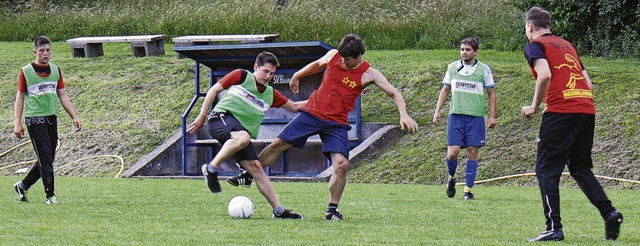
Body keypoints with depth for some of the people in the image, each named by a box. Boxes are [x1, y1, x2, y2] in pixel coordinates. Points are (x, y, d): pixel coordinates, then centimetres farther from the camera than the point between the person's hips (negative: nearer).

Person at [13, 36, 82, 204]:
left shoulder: (56, 70, 13)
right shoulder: (26, 71, 0)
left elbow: (63, 96, 16)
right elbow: (20, 97, 3)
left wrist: (74, 117, 7)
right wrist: (17, 123, -2)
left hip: (52, 118, 5)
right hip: (34, 119, -5)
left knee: (47, 159, 7)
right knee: (45, 158, -11)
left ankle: (22, 186, 25)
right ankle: (50, 195, -5)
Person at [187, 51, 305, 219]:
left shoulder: (270, 94, 19)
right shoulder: (241, 76, 4)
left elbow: (293, 107, 26)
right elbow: (214, 90, 8)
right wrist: (202, 116, 5)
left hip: (241, 130, 6)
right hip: (222, 118, -6)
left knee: (255, 167, -4)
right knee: (243, 137, -39)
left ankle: (279, 210, -4)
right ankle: (211, 169, -25)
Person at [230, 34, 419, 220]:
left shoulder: (368, 75, -11)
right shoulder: (333, 56, -2)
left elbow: (394, 93, -12)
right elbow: (317, 65, 21)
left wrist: (404, 115, -27)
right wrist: (297, 76, 33)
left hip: (336, 123, -2)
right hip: (312, 113, 3)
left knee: (341, 164, -19)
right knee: (278, 145, 1)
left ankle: (332, 209, -4)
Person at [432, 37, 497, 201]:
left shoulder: (484, 69, 3)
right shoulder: (452, 67, 9)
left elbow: (491, 93, 9)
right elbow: (445, 90, 18)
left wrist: (492, 116, 2)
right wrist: (437, 111, 12)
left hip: (475, 116, -1)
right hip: (455, 115, 1)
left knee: (472, 152, -3)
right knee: (452, 153, -7)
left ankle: (468, 189, 4)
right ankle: (451, 178, 22)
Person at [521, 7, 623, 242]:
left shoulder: (534, 46, 4)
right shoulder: (567, 45, 25)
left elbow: (545, 75, -15)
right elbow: (588, 83, 19)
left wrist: (535, 106, -4)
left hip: (560, 111, -7)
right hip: (587, 109, 7)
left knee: (546, 169, 0)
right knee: (580, 168, 17)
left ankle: (554, 227, -8)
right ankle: (609, 212, -1)